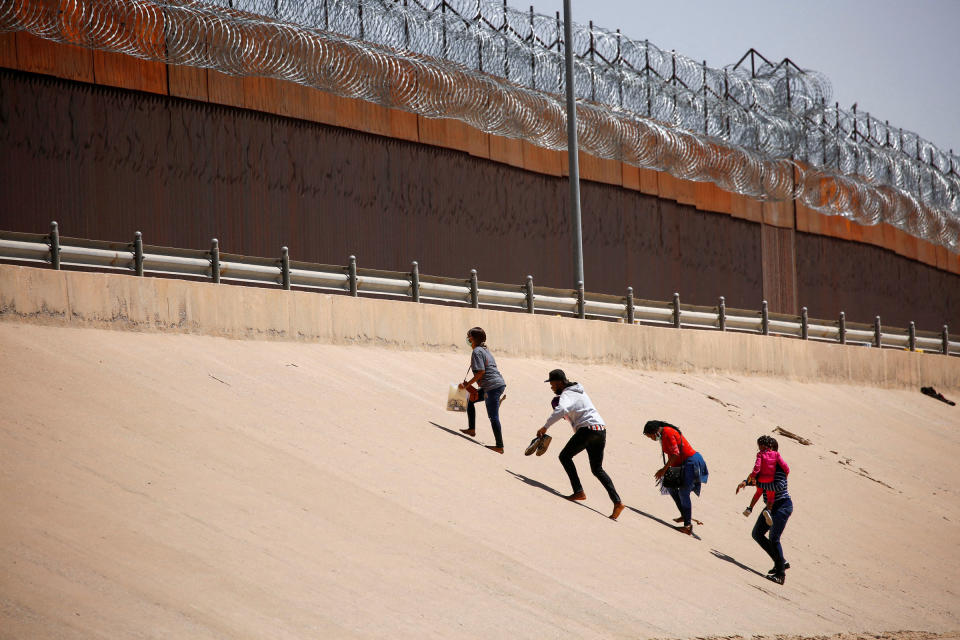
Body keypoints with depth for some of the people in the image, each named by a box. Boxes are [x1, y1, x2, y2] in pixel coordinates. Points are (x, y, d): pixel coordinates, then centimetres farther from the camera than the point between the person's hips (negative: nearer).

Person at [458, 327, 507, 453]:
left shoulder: (477, 351, -8)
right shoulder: (485, 350, 21)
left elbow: (481, 372, -17)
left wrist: (467, 384, -8)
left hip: (493, 386, -10)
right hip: (500, 384, 10)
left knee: (493, 417, -8)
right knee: (470, 400, 23)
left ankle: (500, 446, -9)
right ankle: (471, 429, 26)